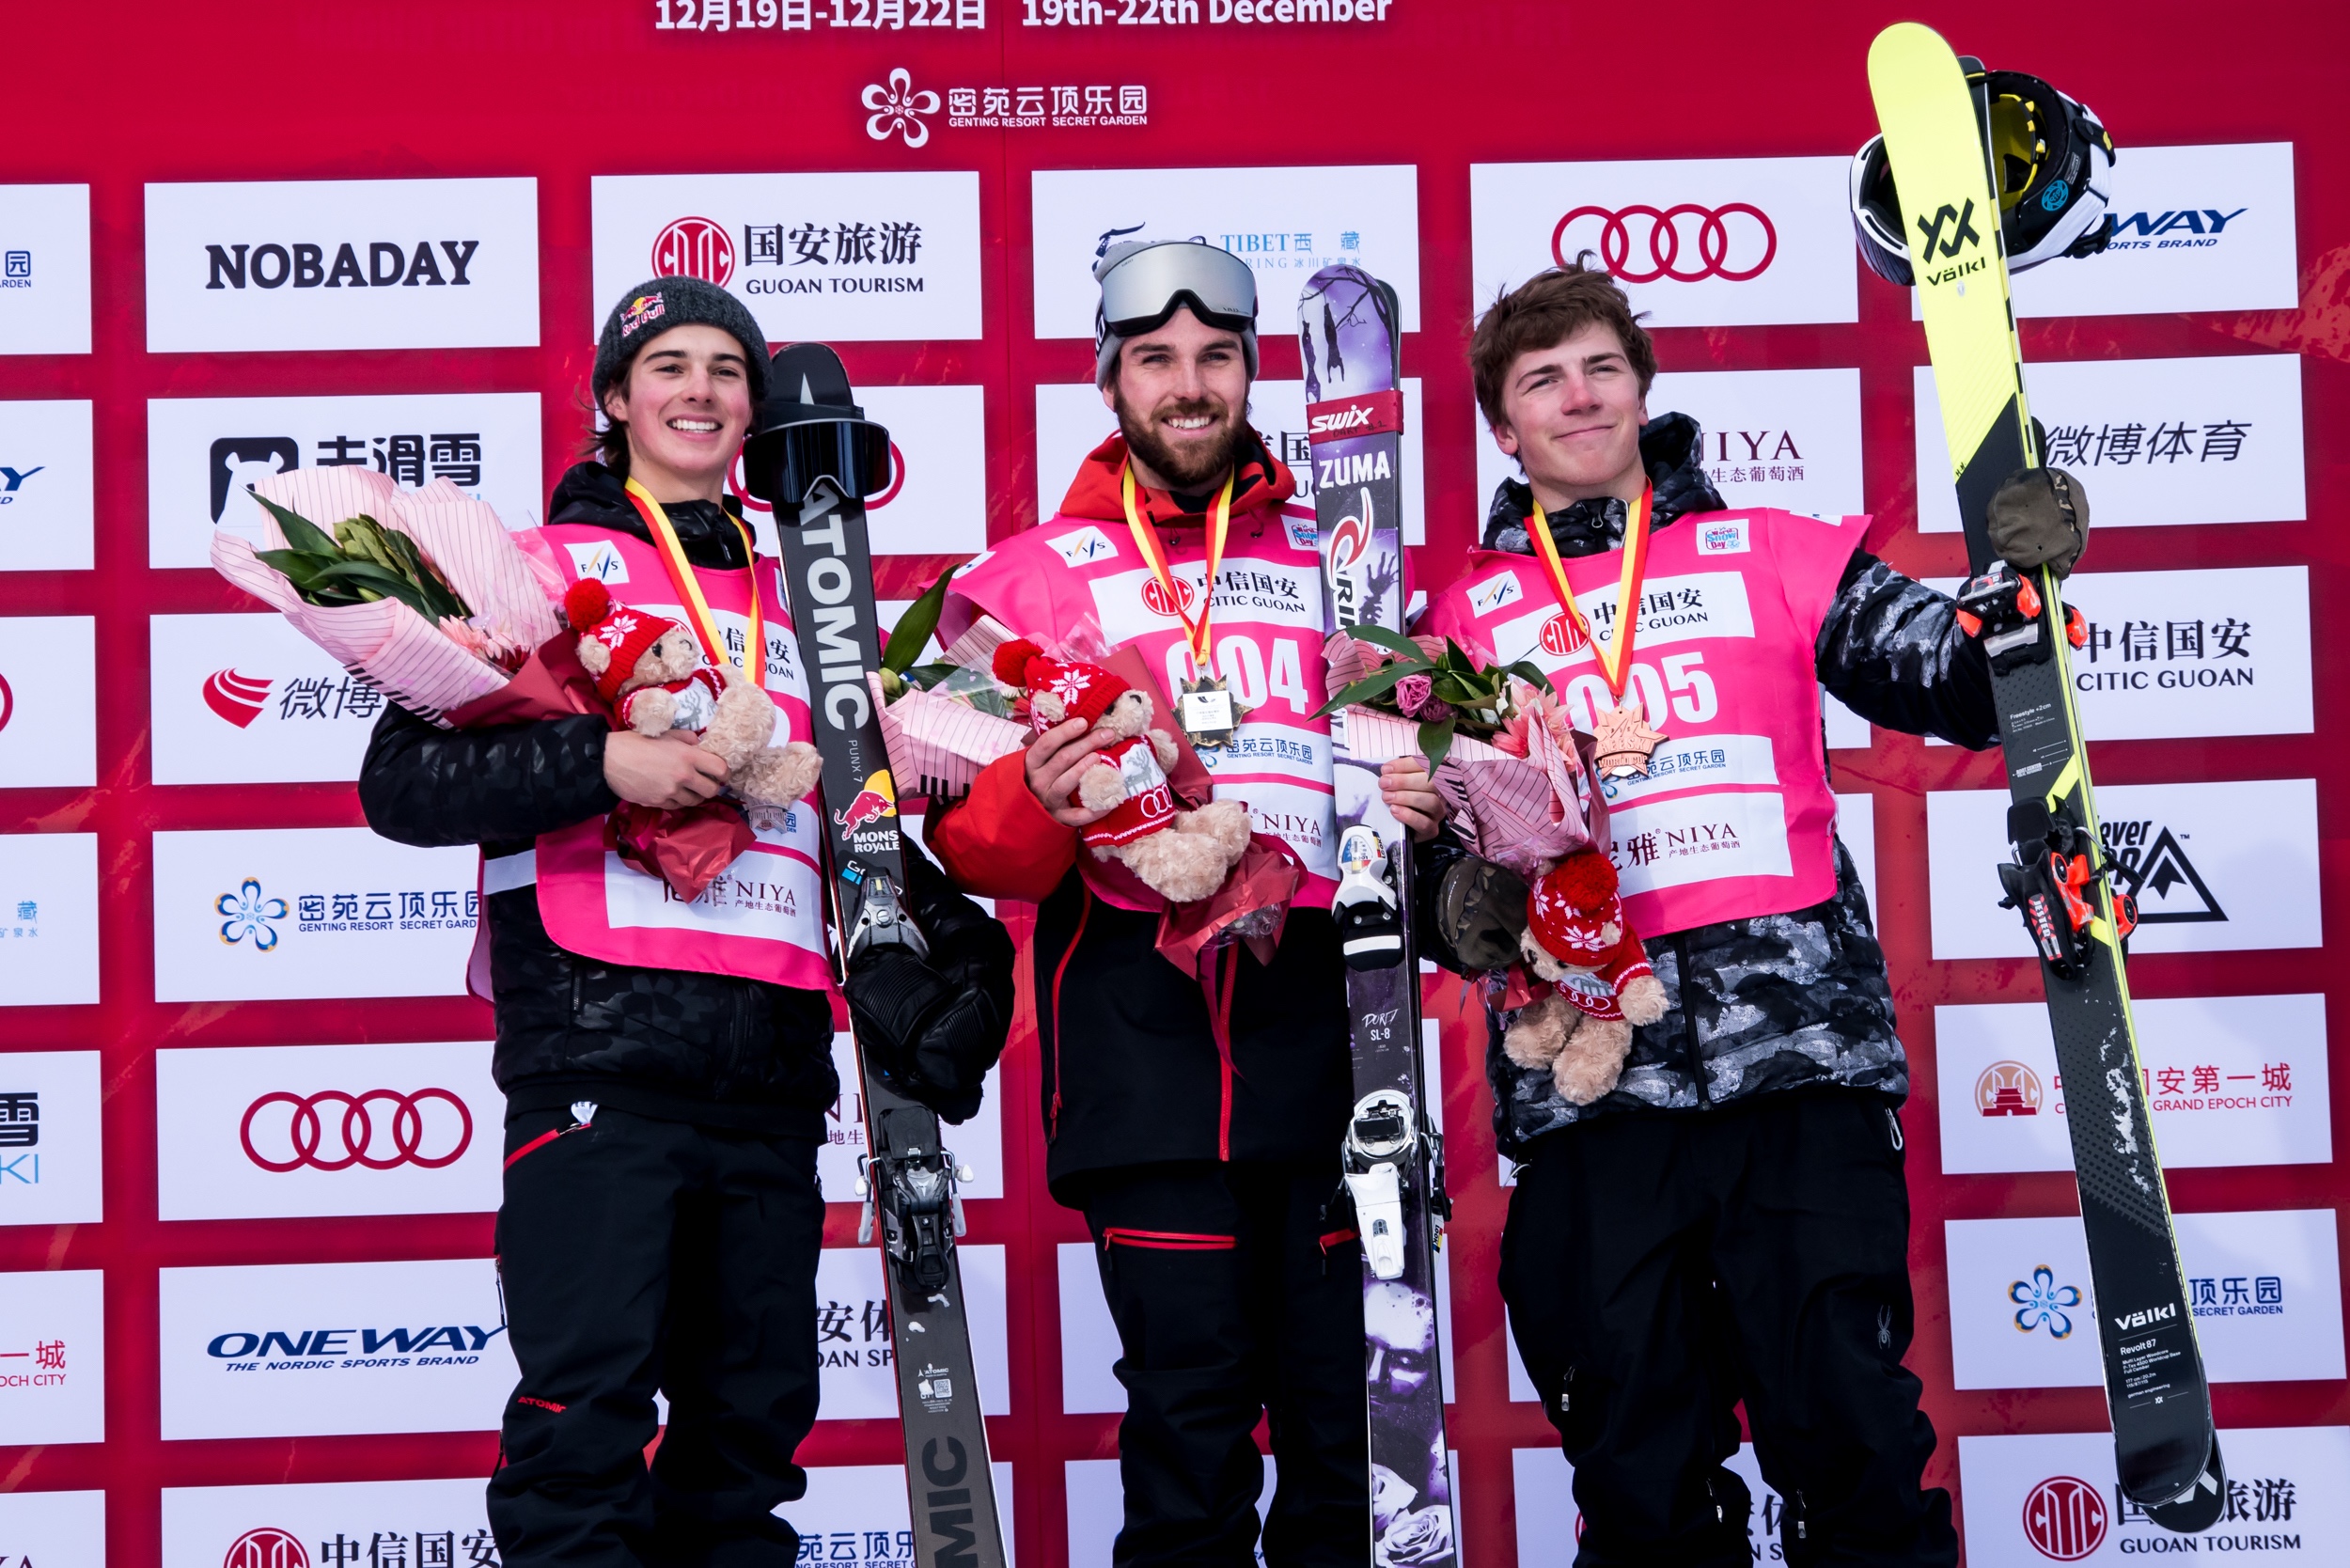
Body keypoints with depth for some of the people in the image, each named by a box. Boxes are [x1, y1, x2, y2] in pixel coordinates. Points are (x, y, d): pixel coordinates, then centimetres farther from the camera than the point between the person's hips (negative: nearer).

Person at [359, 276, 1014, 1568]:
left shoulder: (790, 603, 23)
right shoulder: (546, 567, 8)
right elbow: (401, 781, -3)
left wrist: (948, 931, 12)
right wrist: (600, 760, -16)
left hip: (772, 1070, 6)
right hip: (602, 1058, -5)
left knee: (754, 1420, 7)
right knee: (586, 1414, -12)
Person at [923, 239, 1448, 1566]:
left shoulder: (1331, 562, 17)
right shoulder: (1035, 578, 10)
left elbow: (1403, 750, 27)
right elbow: (976, 845, 5)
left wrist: (1420, 804, 4)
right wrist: (1039, 807, -18)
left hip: (1326, 1006, 3)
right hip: (1145, 1012, -2)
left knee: (1349, 1394, 2)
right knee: (1192, 1396, -5)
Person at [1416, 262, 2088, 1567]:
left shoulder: (1778, 557, 13)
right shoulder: (1466, 617, 15)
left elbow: (1964, 689, 8)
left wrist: (2018, 584, -11)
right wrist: (1467, 904, -5)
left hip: (1800, 1051, -1)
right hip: (1589, 1070, 1)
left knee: (1848, 1425, -4)